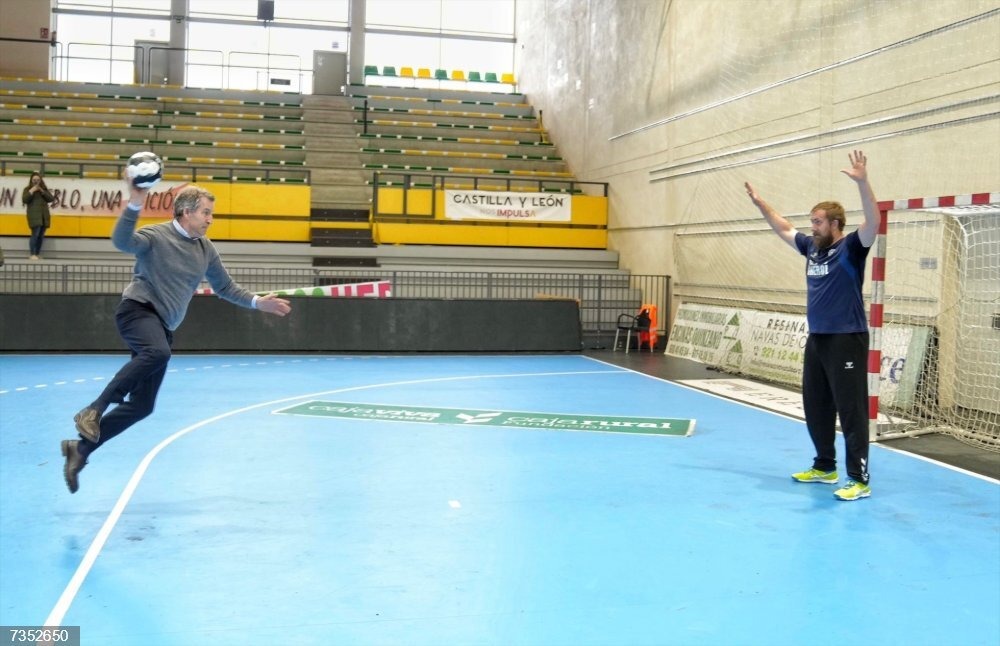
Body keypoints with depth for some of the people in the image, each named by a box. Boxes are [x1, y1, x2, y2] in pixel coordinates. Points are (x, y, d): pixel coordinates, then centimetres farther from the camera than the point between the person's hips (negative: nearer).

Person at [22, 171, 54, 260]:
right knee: (35, 234, -16)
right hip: (34, 215, -4)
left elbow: (51, 199, 5)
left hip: (44, 215, 4)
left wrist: (42, 192, -6)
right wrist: (31, 191, -12)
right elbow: (24, 200, -7)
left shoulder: (44, 189, 16)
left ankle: (38, 254, 11)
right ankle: (32, 254, -12)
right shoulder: (27, 189, 6)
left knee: (41, 235, 5)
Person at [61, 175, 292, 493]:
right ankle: (93, 410, -30)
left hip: (162, 326, 7)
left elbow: (225, 287, 24)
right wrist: (135, 204, -41)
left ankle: (80, 449, 13)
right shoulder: (156, 235, -8)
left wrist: (257, 302, 16)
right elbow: (122, 241, -29)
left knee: (142, 405, 0)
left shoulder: (206, 250, 12)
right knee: (158, 352, -40)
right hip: (138, 309, -7)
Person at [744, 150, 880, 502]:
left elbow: (872, 224, -27)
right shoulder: (812, 247, 11)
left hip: (847, 340, -8)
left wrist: (862, 182, -37)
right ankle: (824, 467, 28)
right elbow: (783, 228, 25)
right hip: (816, 340, 8)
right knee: (815, 407, 14)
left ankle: (859, 479, -2)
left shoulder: (850, 249, -9)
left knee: (851, 409, -6)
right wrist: (759, 202, 24)